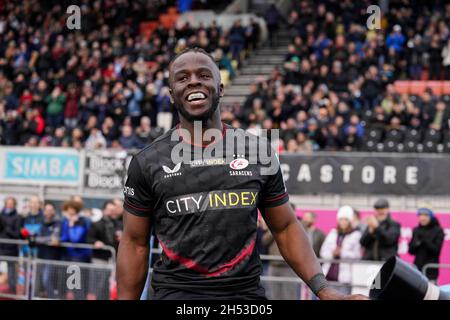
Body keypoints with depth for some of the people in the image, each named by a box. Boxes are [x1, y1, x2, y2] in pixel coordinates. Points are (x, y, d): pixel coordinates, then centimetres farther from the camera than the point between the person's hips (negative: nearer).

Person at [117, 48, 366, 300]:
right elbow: (135, 244, 6)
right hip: (175, 292, -2)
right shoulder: (148, 163, 3)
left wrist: (324, 290, -2)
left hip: (246, 291, 2)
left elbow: (285, 229, 9)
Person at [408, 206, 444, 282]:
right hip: (417, 267, 3)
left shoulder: (438, 231, -1)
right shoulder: (416, 230, 9)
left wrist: (424, 240, -17)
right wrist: (416, 244, -11)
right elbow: (411, 251, 10)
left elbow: (436, 249, -9)